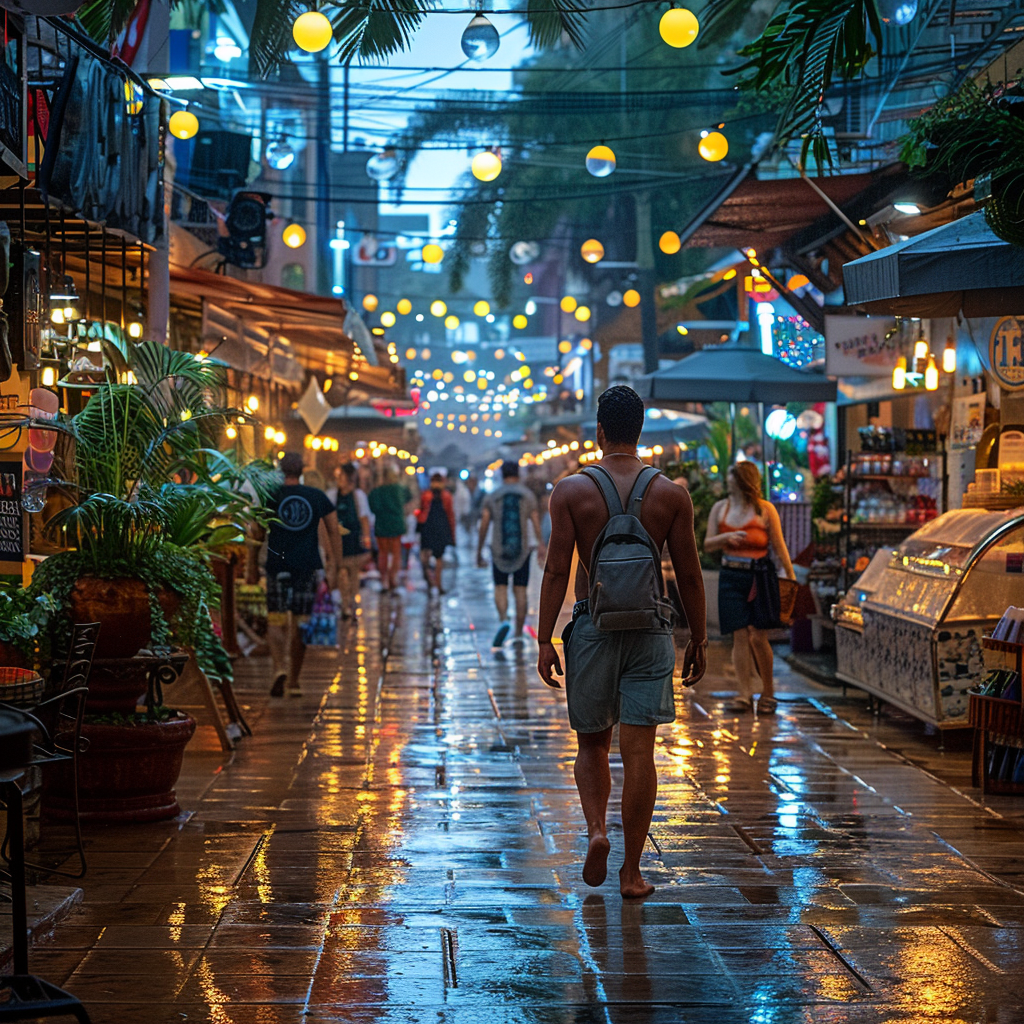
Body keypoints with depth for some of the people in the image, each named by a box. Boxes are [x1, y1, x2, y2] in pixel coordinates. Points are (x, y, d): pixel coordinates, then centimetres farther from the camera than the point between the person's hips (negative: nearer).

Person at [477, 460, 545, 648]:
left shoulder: (491, 497, 3)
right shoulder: (528, 495, 4)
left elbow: (484, 526, 0)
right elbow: (536, 521, -6)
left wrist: (479, 552, 5)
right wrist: (541, 545, -8)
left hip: (498, 550, 0)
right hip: (522, 549, 0)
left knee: (500, 588, 7)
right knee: (520, 590, 7)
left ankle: (504, 620, -22)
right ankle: (519, 634, 8)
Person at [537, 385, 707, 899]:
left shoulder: (571, 490, -3)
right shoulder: (671, 494, 0)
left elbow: (556, 570, -6)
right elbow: (689, 574, 2)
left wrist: (544, 641, -3)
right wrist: (698, 639, 11)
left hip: (592, 626, 0)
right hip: (649, 628, 0)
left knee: (592, 745, 17)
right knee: (638, 752, 1)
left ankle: (596, 830, -4)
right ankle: (631, 872, 3)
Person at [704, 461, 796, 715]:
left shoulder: (765, 510, 0)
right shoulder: (720, 508, 11)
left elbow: (779, 546, 1)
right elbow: (707, 545, 11)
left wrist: (791, 576, -3)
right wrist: (726, 537, -10)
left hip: (760, 576, -3)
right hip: (731, 577, 3)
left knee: (758, 637, -6)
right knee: (739, 636, -4)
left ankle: (768, 692, 11)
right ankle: (745, 695, -3)